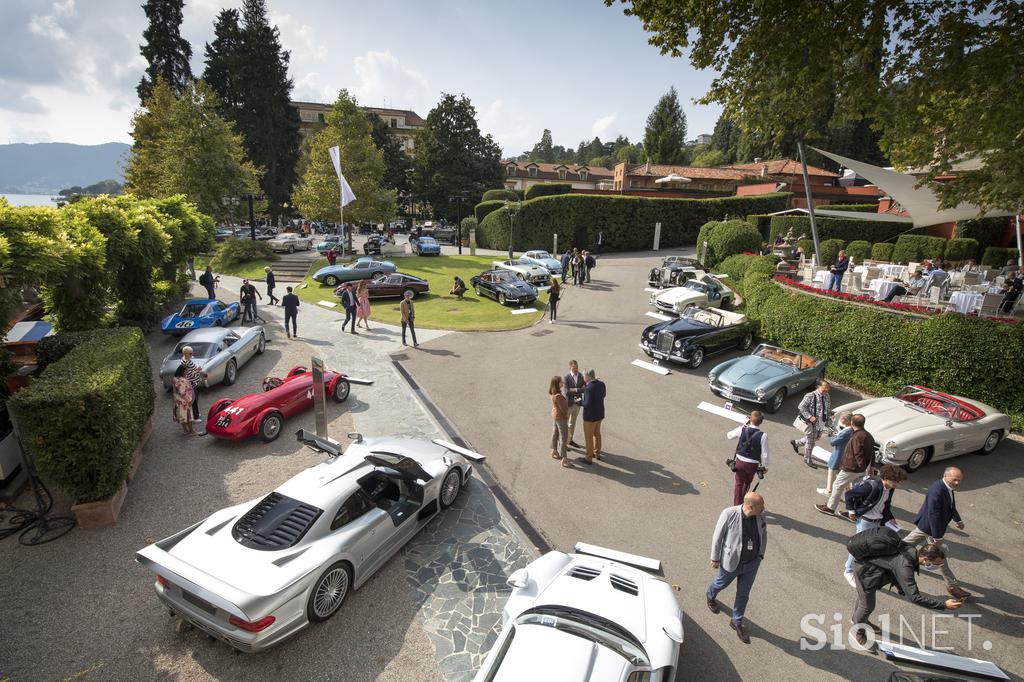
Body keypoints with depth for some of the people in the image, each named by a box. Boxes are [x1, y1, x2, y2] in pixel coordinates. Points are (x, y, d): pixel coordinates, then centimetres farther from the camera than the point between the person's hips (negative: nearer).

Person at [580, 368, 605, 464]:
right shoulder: (601, 384, -5)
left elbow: (587, 404, -29)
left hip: (590, 416, -8)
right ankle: (597, 453, 40)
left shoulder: (589, 388, -28)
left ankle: (589, 458, 20)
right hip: (599, 414, 8)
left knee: (589, 437, 8)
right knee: (597, 434, 25)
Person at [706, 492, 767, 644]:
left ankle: (737, 622, 38)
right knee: (722, 583, 24)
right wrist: (715, 558, -10)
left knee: (743, 593, 16)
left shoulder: (760, 515, -16)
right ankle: (710, 596, 58)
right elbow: (718, 536, -18)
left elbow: (763, 533, 6)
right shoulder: (729, 514, -30)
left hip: (752, 563, 3)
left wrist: (761, 554, 7)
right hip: (731, 562, -3)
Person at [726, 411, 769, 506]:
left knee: (739, 483, 16)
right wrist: (765, 466, 3)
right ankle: (742, 501, 38)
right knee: (747, 483, 24)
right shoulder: (763, 435, -19)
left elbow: (729, 435, 5)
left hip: (740, 461, 1)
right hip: (752, 464, -1)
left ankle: (736, 504, 21)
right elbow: (764, 454, -13)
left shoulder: (742, 430, -14)